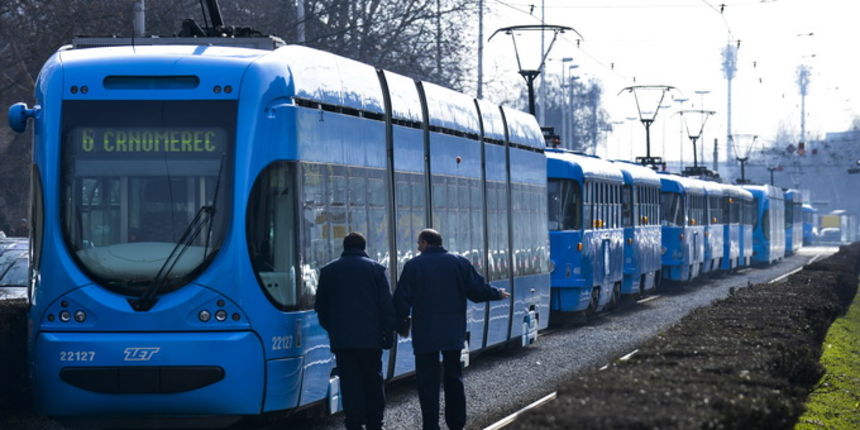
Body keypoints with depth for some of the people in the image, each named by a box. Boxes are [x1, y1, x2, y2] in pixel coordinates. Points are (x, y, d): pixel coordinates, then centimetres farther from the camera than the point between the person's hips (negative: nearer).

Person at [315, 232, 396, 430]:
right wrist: (389, 332, 3)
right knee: (373, 380, 9)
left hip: (341, 339, 1)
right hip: (371, 337, -1)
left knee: (349, 383, 1)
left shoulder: (328, 271, 7)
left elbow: (321, 306, 12)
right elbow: (387, 304, -1)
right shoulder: (375, 269, 2)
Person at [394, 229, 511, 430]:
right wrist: (498, 294, 20)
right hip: (454, 334, 3)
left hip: (425, 336, -3)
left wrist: (402, 326, 8)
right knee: (454, 377, 14)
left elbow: (401, 299, -4)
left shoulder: (413, 266, -4)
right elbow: (477, 290, 0)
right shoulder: (459, 262, 3)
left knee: (427, 381, 0)